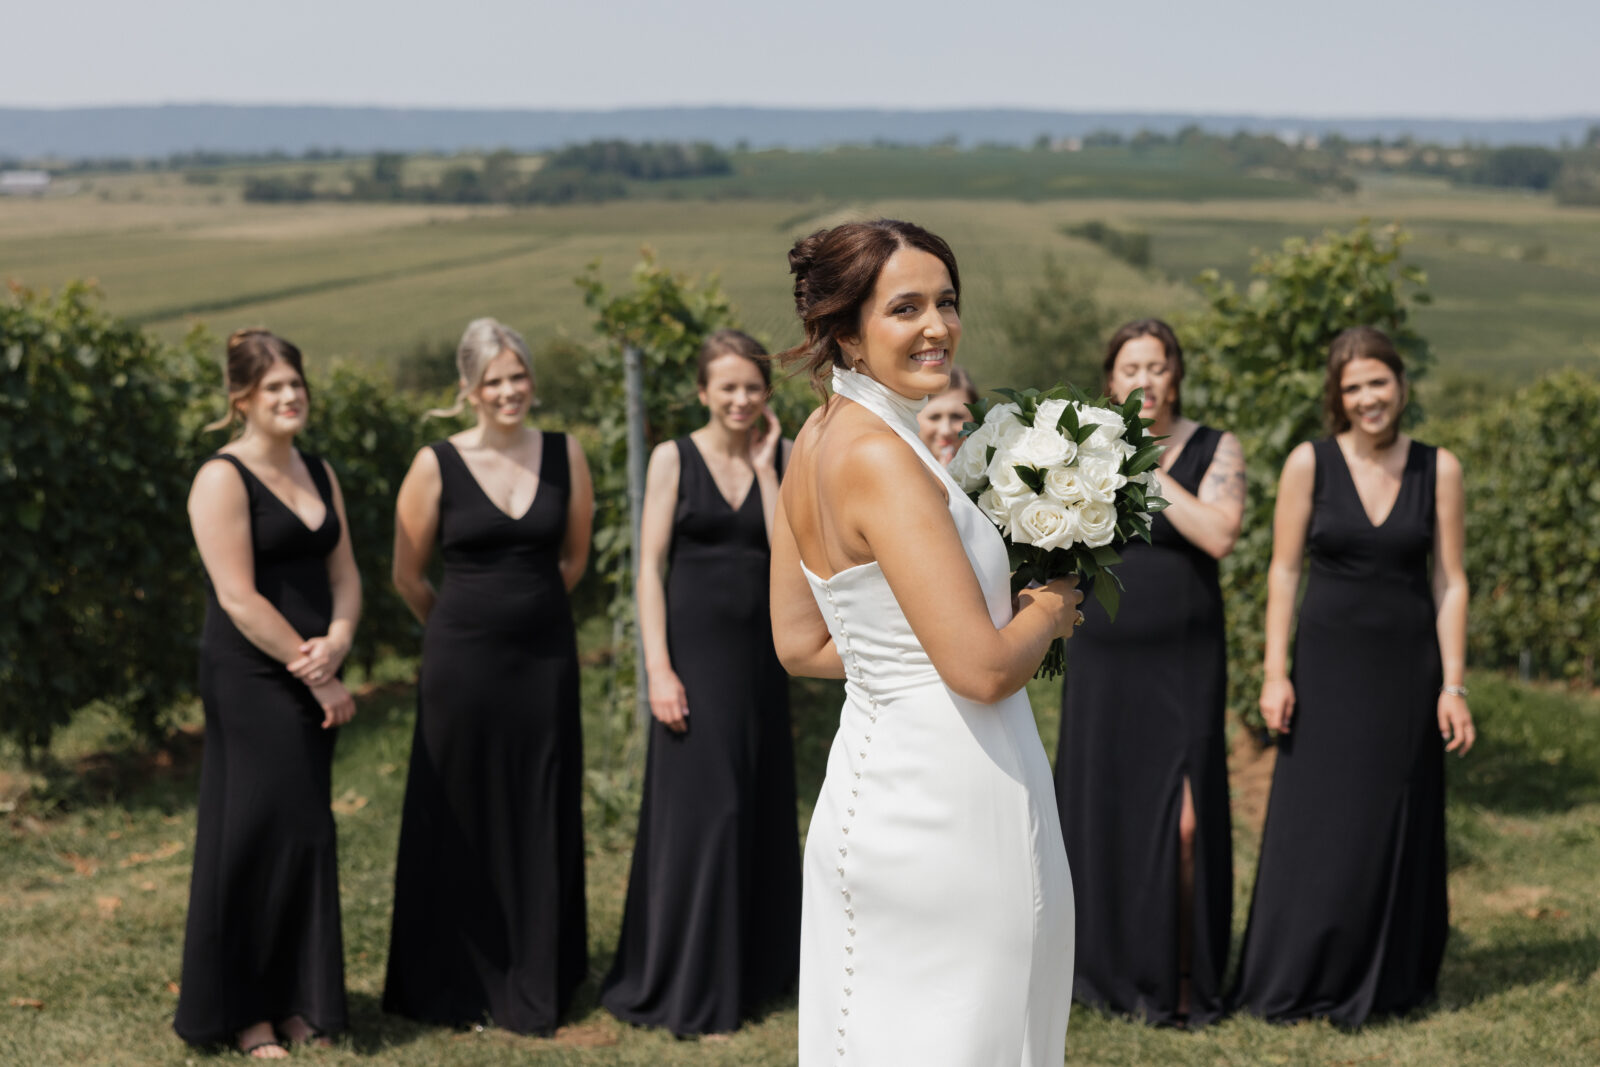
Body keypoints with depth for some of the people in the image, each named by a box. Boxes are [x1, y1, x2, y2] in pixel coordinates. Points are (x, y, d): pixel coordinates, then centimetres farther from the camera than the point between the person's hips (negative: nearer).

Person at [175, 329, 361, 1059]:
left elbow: (344, 572, 11)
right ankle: (244, 1015, 7)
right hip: (249, 679, -7)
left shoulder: (318, 473, 13)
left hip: (312, 680, 7)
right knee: (258, 835, -5)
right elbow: (238, 598, -15)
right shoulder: (223, 480, -9)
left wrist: (336, 643, -9)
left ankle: (296, 1004, 18)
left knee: (305, 837, 9)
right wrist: (314, 675, -14)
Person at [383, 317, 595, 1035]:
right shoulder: (437, 465, -7)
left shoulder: (565, 457, 0)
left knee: (541, 823, 8)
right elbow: (407, 577, 2)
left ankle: (535, 988, 20)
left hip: (546, 654, 2)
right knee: (459, 821, 5)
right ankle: (452, 988, 18)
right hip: (464, 659, -2)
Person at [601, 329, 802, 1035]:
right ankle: (686, 991, 7)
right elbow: (651, 566, -6)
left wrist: (766, 470, -9)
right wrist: (658, 669, -14)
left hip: (760, 652, 4)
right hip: (696, 650, -4)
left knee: (761, 810, 10)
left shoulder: (782, 460, 5)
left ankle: (754, 968, 26)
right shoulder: (674, 459, -2)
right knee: (700, 810, -4)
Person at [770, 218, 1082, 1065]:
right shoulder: (881, 458, -21)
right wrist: (1051, 609, -5)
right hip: (949, 809, -9)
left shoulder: (817, 441, 7)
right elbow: (985, 670, -24)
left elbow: (801, 644, 14)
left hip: (869, 781, 9)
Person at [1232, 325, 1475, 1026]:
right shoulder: (1309, 463, -3)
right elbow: (1283, 572, -1)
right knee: (1315, 824, 1)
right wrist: (1276, 673, -7)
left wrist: (1453, 685, -4)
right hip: (1328, 661, -1)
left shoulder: (1438, 470, 0)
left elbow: (1449, 582, 1)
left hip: (1408, 666, 1)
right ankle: (1293, 985, 14)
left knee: (1396, 828, 7)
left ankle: (1386, 983, 22)